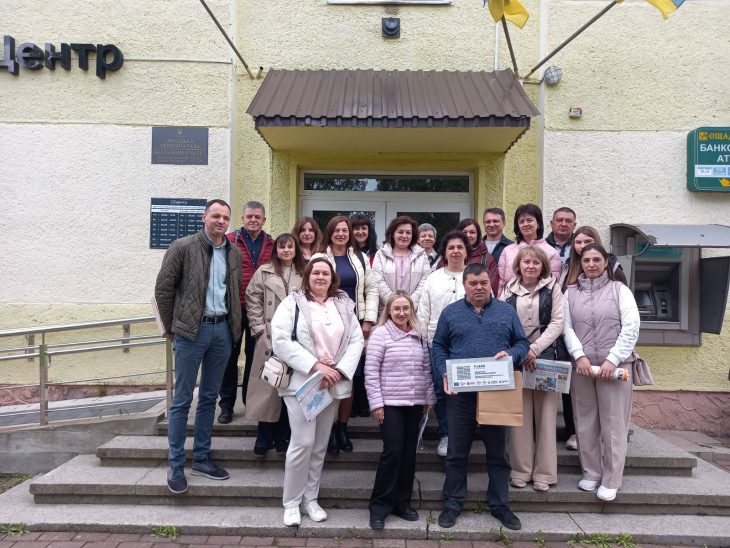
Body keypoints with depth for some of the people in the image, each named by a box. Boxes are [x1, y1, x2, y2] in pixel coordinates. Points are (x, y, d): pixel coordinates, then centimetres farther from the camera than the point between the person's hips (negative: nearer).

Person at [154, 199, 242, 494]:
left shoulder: (234, 254, 9)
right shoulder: (183, 247, -5)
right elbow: (163, 288, -3)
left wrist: (233, 323, 11)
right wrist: (171, 326, 0)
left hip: (222, 329, 5)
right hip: (192, 330, -5)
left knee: (209, 397, 12)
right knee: (182, 399, 2)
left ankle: (202, 458, 24)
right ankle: (175, 465, 13)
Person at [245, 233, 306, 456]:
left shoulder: (304, 274, 8)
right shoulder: (264, 272, 5)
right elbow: (252, 300, 3)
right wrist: (259, 328, -3)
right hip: (270, 337, -1)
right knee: (267, 386, 1)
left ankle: (282, 435, 17)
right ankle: (264, 436, 12)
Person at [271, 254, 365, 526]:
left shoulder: (344, 304, 10)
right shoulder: (293, 302, -2)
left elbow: (357, 340, 5)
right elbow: (281, 341, -13)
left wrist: (339, 370, -10)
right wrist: (316, 366, -18)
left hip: (333, 384, 4)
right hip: (301, 381, -4)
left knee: (320, 446, 11)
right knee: (303, 443, -7)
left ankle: (310, 498, 25)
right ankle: (291, 502, 11)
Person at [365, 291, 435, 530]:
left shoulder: (419, 336, 9)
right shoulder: (380, 334, -7)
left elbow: (426, 369, 14)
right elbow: (371, 371, -9)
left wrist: (430, 398, 12)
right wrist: (376, 402, -12)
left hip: (415, 403, 5)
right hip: (390, 403, -5)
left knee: (409, 452, 10)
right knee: (393, 451, -6)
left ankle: (402, 502, 23)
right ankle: (379, 505, 8)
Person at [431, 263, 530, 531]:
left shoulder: (507, 311, 7)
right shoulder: (450, 312, 4)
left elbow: (522, 342, 8)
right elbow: (438, 347, 5)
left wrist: (511, 354, -14)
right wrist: (444, 373, -11)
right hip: (460, 392, -1)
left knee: (498, 451, 12)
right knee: (457, 452, 8)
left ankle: (499, 504, 27)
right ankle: (452, 504, 22)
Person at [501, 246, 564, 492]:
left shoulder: (552, 287, 6)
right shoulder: (508, 289, 8)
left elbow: (557, 322, 0)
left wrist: (534, 349, -10)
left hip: (544, 355, 0)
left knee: (545, 413, 1)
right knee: (519, 414, 2)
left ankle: (544, 472, 10)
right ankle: (521, 470, 11)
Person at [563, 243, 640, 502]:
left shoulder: (619, 289, 3)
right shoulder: (571, 292, 8)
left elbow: (631, 327, -5)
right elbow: (566, 327, 3)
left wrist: (612, 359, -13)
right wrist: (580, 356, -11)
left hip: (615, 365, -2)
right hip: (582, 365, 2)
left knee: (613, 424, 1)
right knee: (586, 423, 8)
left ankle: (611, 480, 12)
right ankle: (591, 473, 22)